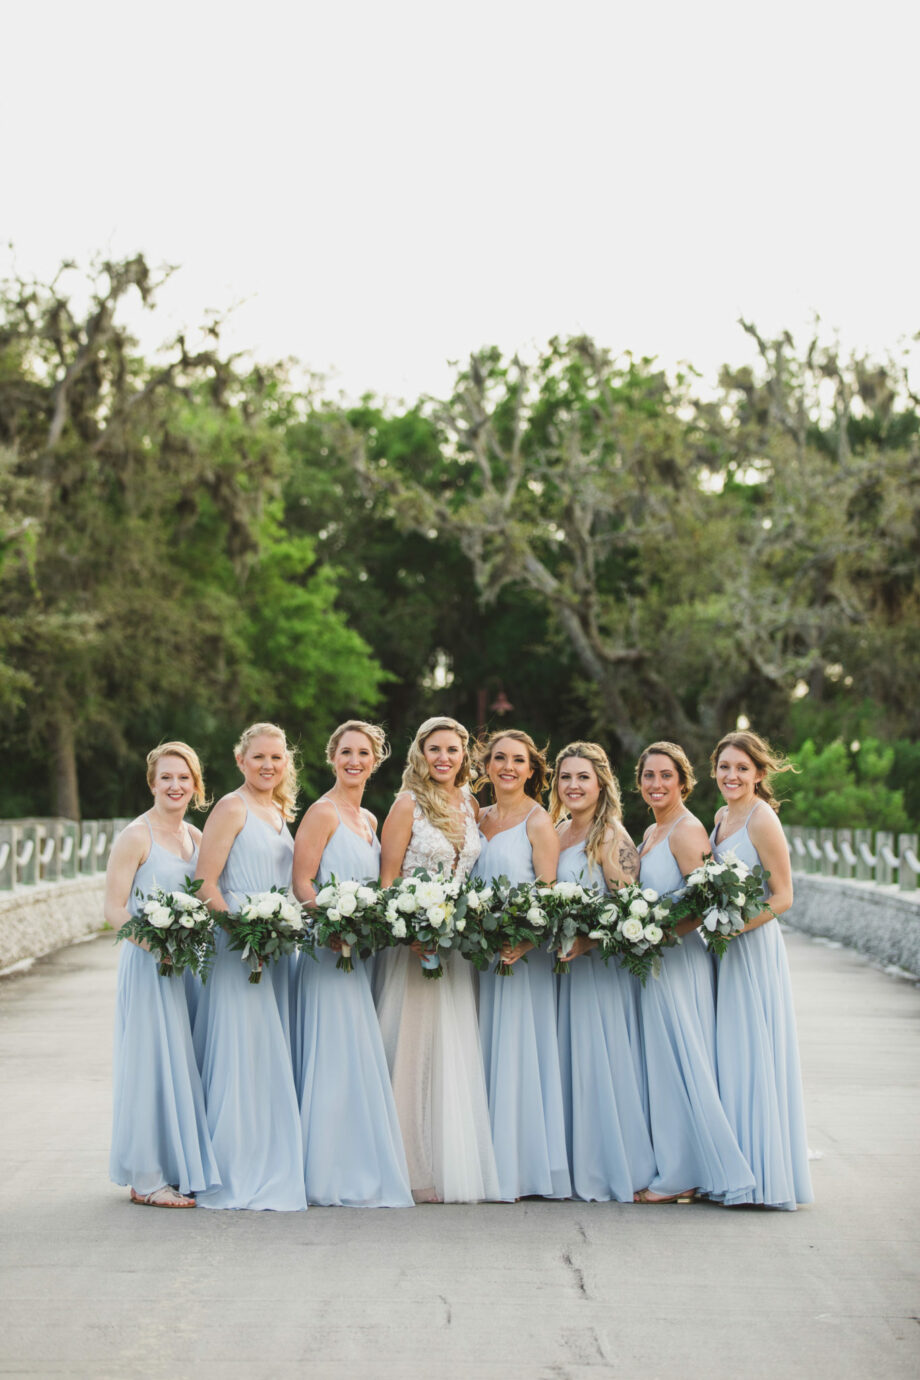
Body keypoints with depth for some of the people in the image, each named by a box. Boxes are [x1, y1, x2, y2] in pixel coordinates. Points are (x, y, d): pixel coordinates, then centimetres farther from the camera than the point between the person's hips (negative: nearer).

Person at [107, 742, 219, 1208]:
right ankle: (147, 1178, 1)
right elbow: (114, 910, -11)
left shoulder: (195, 837, 12)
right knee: (153, 1063, -5)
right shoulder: (135, 837, -8)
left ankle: (184, 1168, 17)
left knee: (183, 1064, 9)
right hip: (148, 963, -6)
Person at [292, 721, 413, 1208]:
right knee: (336, 1057, -7)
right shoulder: (322, 812, -8)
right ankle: (334, 1178, -2)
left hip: (360, 951, 8)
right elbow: (301, 883, -13)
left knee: (359, 1061, 9)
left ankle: (363, 1172, 15)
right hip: (329, 949, -8)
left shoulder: (368, 820, 17)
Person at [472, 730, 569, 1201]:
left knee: (515, 1051, -5)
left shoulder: (537, 822, -4)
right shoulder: (480, 818, 14)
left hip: (522, 953, -6)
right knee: (486, 1051, 6)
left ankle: (520, 1168, 1)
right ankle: (489, 1166, 10)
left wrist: (524, 940, -23)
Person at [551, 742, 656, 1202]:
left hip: (602, 966, -7)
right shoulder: (555, 833, 12)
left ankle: (612, 1170, 8)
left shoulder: (612, 838, -9)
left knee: (600, 1062, -2)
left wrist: (586, 941, -25)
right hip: (561, 964, 7)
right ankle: (577, 1168, 16)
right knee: (568, 1063, 8)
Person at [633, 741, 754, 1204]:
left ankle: (680, 1177, 3)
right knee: (662, 1063, 10)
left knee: (677, 1064, -4)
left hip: (678, 960, -9)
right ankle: (675, 1172, 15)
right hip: (653, 960, 9)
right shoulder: (652, 832, 16)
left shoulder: (688, 830, -12)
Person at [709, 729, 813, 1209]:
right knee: (727, 1057, 9)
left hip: (754, 947, -8)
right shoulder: (722, 817, 12)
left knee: (751, 1057, -4)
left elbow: (782, 897, -14)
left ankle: (764, 1174, 4)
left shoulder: (761, 819, -12)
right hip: (724, 949, 8)